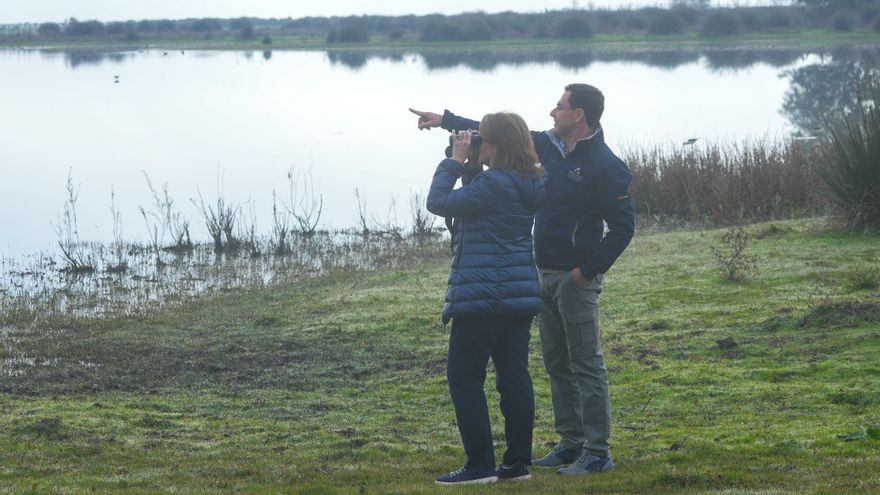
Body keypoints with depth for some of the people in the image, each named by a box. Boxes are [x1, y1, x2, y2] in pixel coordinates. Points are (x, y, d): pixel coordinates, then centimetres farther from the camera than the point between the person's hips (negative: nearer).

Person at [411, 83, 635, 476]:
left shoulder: (605, 167, -14)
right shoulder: (548, 146, 8)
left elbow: (622, 227, -14)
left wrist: (588, 269, -15)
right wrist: (446, 120, 20)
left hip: (576, 278, -8)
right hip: (545, 274, 8)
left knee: (586, 364, -5)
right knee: (557, 363, 12)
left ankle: (598, 451, -2)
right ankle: (571, 442, 21)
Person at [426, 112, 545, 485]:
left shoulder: (494, 184, -20)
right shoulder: (529, 184, 8)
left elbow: (438, 202, -14)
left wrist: (455, 160, -6)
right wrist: (470, 164, 9)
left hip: (483, 297, -9)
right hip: (521, 296, 9)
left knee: (465, 378, 0)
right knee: (514, 376, 10)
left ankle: (480, 465, -1)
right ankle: (517, 462, 13)